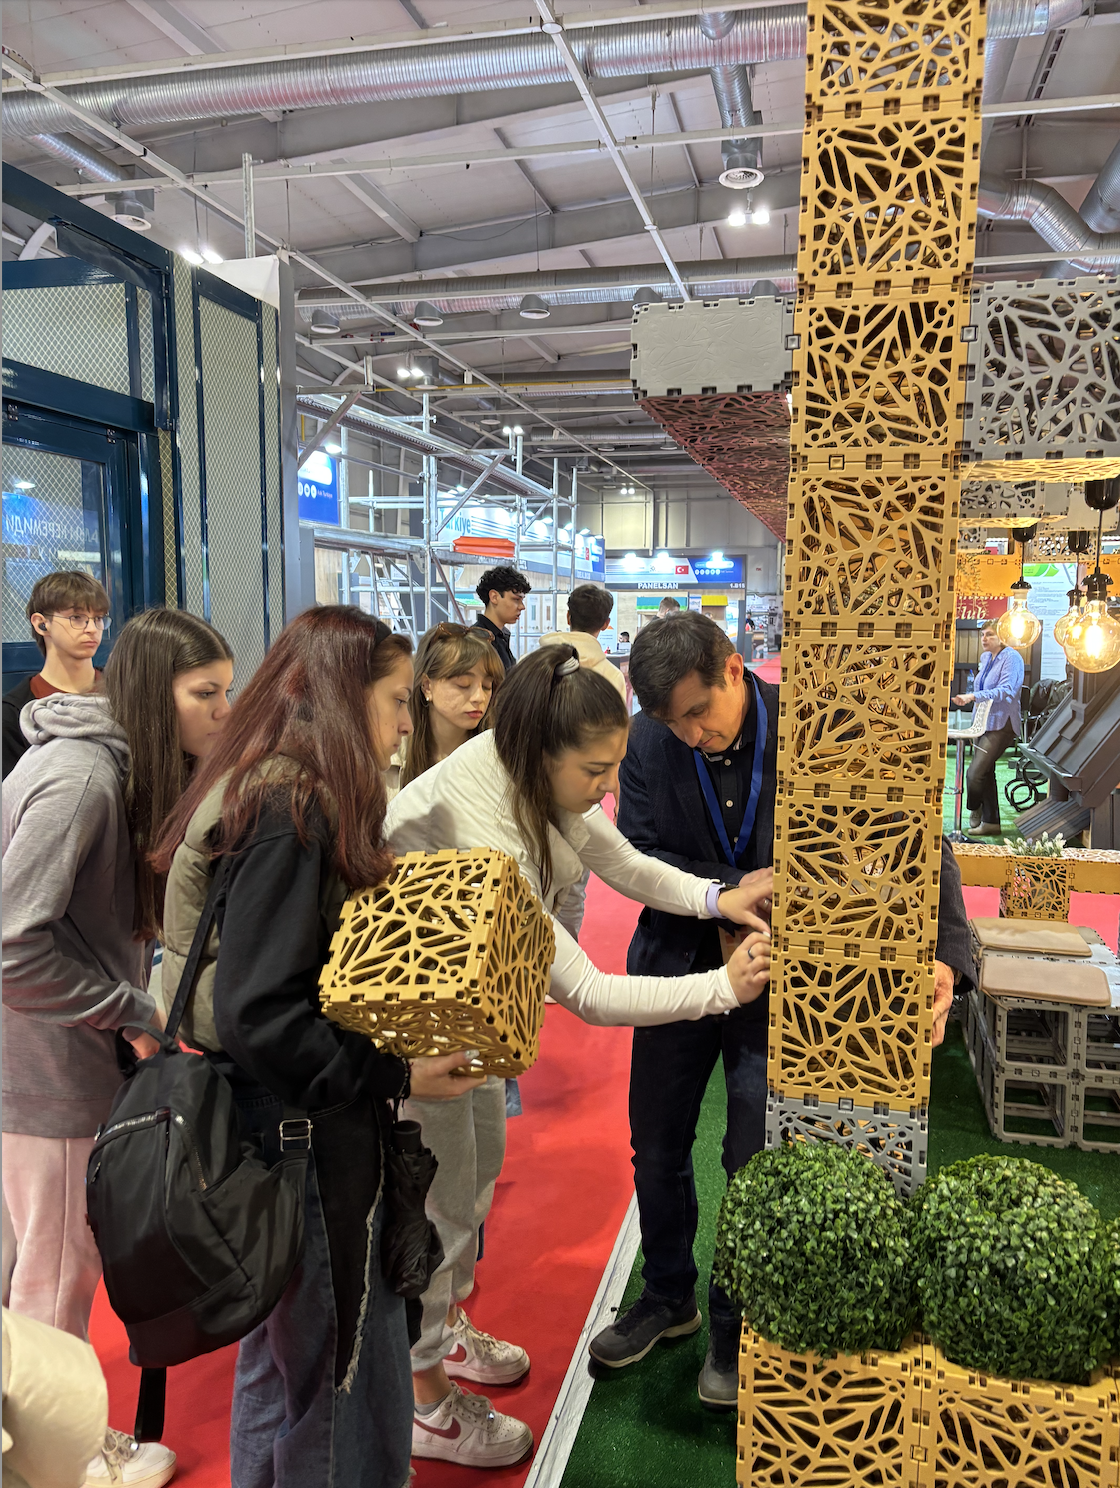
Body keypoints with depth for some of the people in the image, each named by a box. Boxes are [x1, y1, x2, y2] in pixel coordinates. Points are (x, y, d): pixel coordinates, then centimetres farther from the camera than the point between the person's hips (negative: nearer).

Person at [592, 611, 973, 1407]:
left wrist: (944, 954, -32)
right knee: (657, 1146, 16)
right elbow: (638, 856, -9)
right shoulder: (650, 742, -13)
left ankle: (736, 1326, 32)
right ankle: (668, 1296, 41)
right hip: (678, 965, 3)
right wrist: (733, 890, -23)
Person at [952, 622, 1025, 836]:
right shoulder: (986, 658, 14)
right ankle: (991, 823, 21)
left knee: (975, 773, -13)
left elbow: (1007, 690, -24)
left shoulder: (1011, 657, -12)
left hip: (1001, 724, -9)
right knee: (985, 772, 12)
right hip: (984, 722, 9)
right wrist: (967, 698, 11)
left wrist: (974, 696, -29)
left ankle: (974, 809, 14)